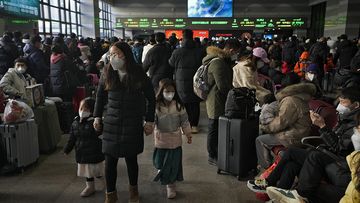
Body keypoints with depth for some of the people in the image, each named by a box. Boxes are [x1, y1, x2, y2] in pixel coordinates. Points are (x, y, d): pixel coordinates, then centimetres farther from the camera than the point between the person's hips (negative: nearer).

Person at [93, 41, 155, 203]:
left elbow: (151, 98, 2)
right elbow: (100, 96, 12)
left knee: (131, 159, 9)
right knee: (110, 162, 3)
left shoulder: (139, 74, -7)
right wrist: (97, 117, 9)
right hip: (111, 123, 2)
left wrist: (149, 121, 1)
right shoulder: (107, 74, 0)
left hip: (133, 125, -1)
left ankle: (133, 189, 36)